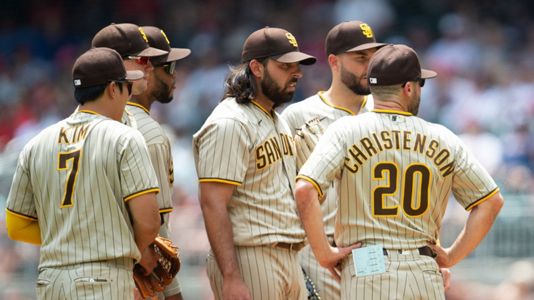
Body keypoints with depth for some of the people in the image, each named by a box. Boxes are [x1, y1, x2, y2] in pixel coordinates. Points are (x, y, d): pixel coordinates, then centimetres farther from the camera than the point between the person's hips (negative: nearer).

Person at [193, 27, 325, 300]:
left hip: (288, 260, 9)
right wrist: (231, 277, -26)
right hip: (249, 263, -9)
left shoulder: (277, 121, 18)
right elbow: (213, 205, -20)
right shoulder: (229, 124, -13)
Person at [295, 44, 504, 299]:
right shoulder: (443, 139, 7)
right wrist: (451, 257, 14)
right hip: (426, 275, 2)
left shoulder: (346, 131, -1)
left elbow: (305, 190, -14)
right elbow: (491, 201, 11)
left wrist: (323, 253, -4)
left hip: (368, 271, -2)